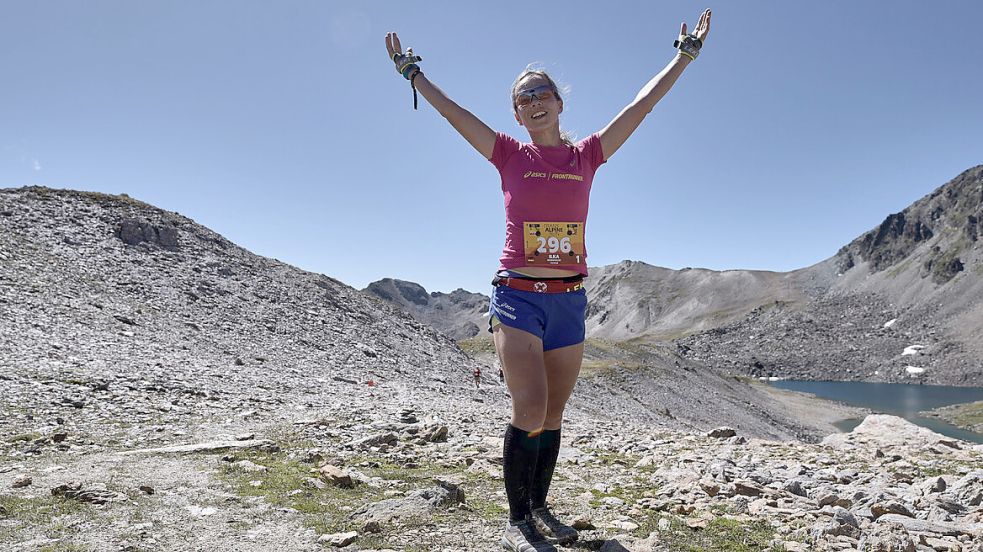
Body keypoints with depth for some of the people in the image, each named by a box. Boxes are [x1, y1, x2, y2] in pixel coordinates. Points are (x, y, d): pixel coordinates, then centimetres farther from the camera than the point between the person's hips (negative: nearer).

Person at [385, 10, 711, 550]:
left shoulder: (586, 155, 8)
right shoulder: (510, 155, 4)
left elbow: (642, 104, 11)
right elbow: (452, 111, 7)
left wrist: (684, 56, 13)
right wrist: (412, 72, 12)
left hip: (570, 301, 3)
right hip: (517, 296, -3)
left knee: (552, 416, 10)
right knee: (530, 411, -13)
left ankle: (539, 508, 24)